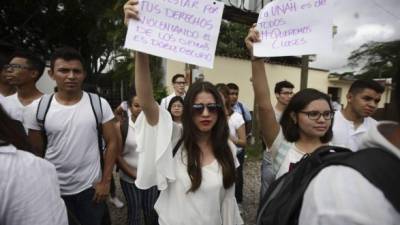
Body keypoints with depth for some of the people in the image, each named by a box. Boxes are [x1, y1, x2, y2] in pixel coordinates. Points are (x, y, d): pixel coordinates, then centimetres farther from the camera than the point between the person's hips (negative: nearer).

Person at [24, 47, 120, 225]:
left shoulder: (99, 104, -9)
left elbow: (113, 142, -6)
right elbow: (36, 152, 2)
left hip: (91, 187, -1)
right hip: (53, 189, 1)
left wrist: (105, 181, -7)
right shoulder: (37, 109, -6)